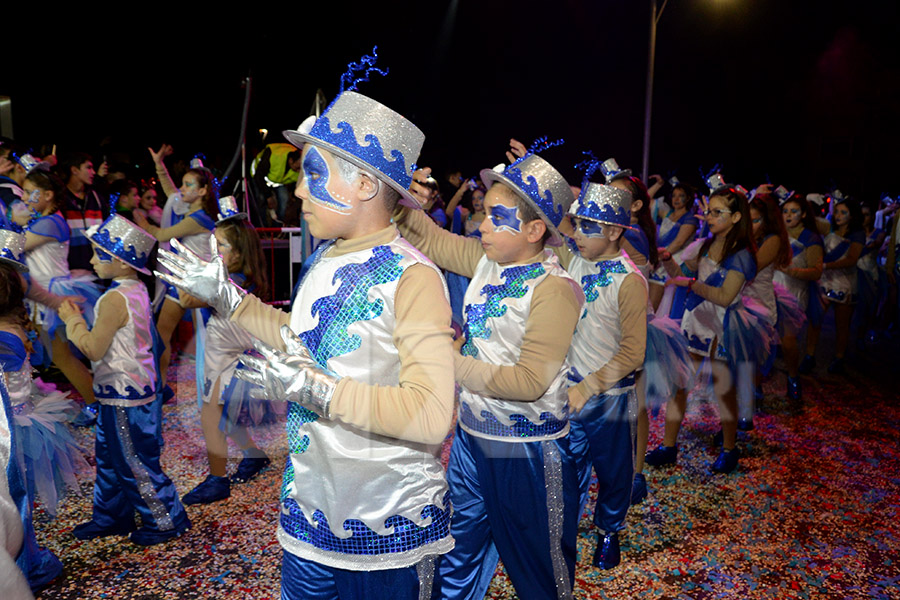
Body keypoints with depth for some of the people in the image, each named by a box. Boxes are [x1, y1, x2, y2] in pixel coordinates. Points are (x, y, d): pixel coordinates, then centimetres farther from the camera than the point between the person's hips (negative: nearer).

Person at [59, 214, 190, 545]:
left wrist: (73, 320, -9)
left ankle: (167, 520, 18)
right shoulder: (137, 290, 7)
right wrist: (78, 316, 13)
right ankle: (111, 517, 37)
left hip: (125, 396, -10)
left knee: (135, 463, 4)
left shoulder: (116, 298, -23)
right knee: (110, 458, 22)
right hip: (137, 388, 10)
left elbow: (94, 348, -20)